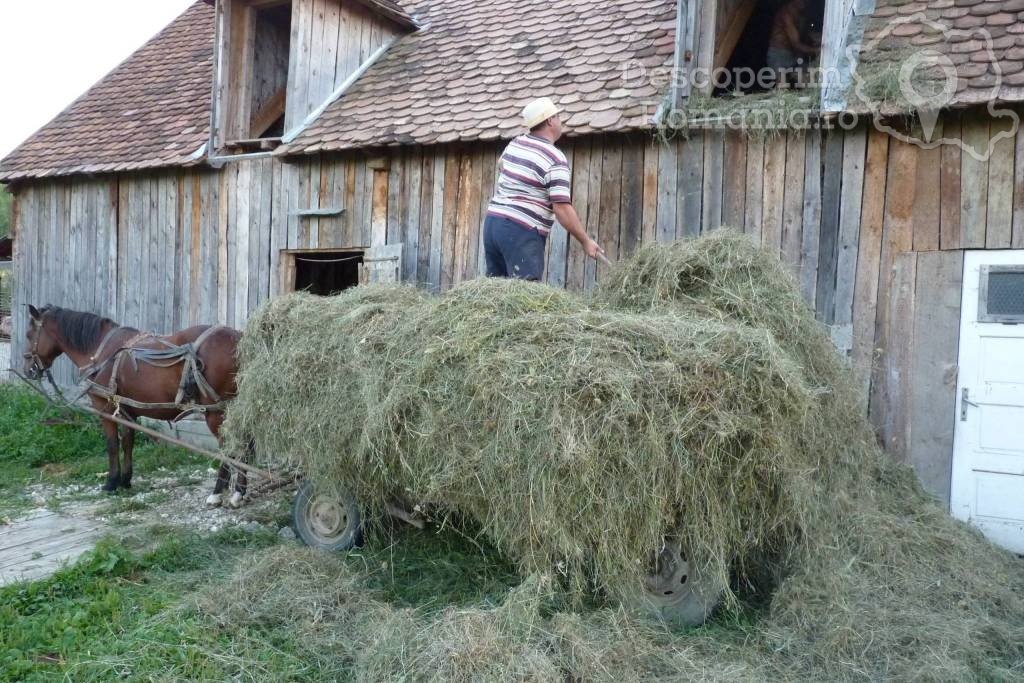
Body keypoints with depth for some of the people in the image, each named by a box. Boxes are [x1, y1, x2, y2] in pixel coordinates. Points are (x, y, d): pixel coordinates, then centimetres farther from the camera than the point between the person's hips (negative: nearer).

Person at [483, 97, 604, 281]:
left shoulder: (515, 144, 11)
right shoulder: (555, 160, -12)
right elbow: (562, 208, -17)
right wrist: (586, 241, -10)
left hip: (492, 223, 8)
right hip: (522, 231, -8)